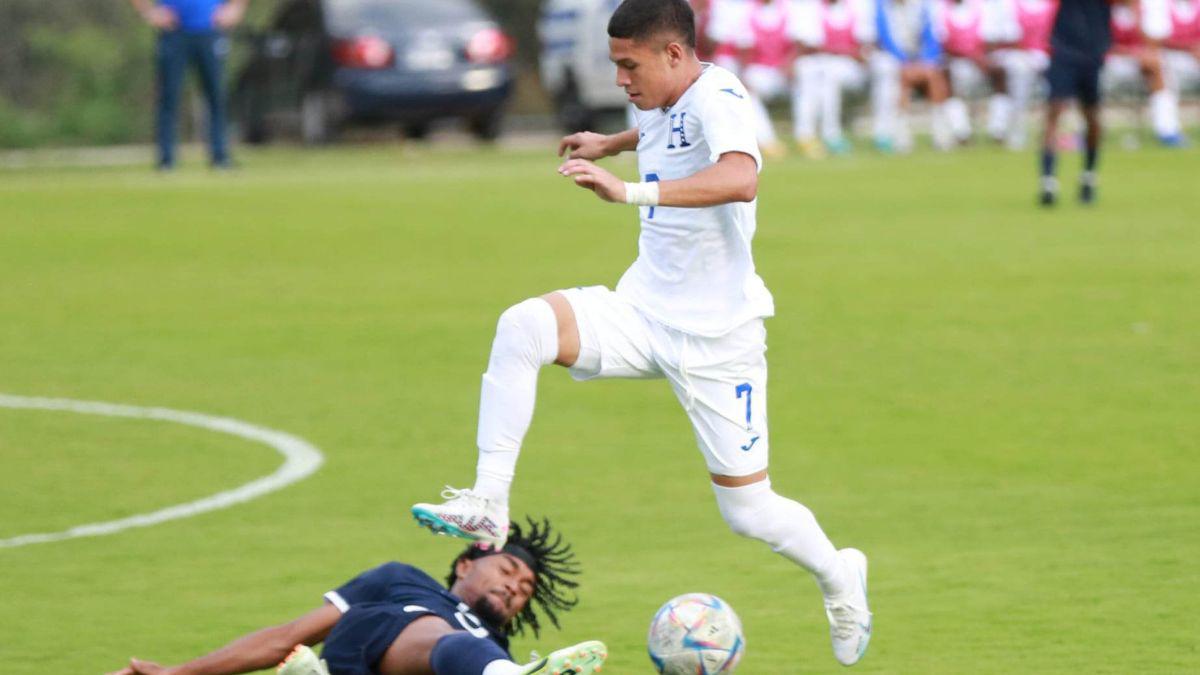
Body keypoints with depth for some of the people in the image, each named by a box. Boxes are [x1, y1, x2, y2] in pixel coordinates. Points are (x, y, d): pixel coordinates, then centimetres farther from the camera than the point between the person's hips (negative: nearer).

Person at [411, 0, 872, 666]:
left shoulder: (716, 97, -20)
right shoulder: (663, 104, 5)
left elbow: (740, 179, -43)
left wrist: (630, 191, -50)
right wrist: (614, 142, 34)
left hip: (715, 336, -7)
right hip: (641, 312, 7)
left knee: (748, 510, 1)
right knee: (522, 326, -22)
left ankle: (838, 577, 33)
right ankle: (487, 506, -23)